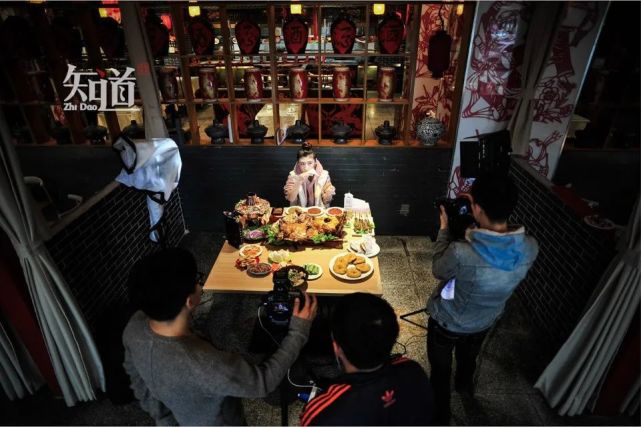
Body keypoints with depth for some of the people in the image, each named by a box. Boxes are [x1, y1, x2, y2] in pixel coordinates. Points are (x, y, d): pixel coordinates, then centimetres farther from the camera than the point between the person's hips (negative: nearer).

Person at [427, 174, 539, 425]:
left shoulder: (461, 253, -42)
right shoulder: (530, 248, -25)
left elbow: (438, 271, -18)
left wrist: (444, 229, -10)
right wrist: (474, 221, -8)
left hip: (448, 322, -5)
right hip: (485, 322, 5)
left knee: (440, 369, 24)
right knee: (469, 357, 37)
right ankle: (464, 386, 68)